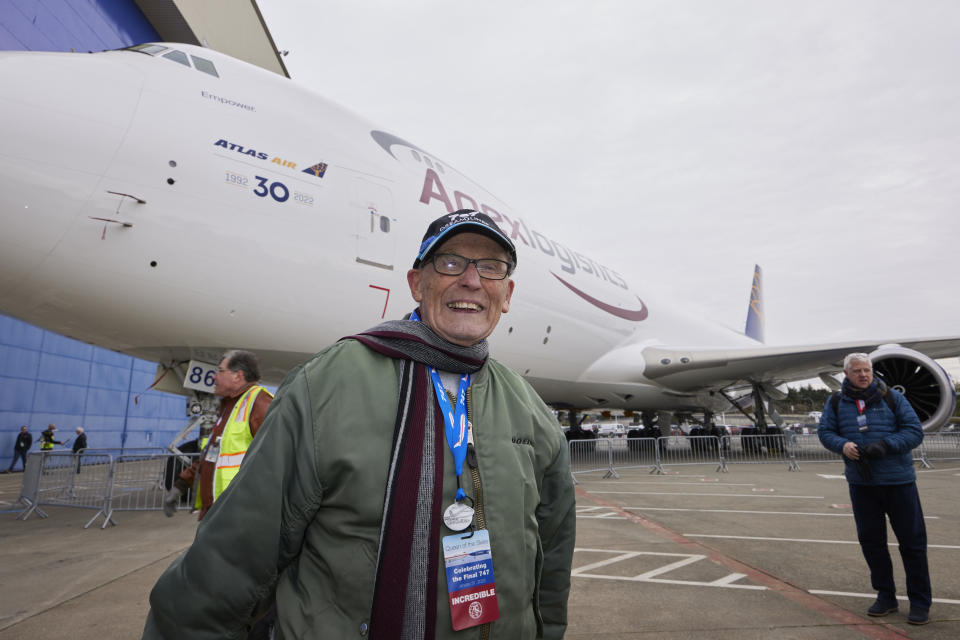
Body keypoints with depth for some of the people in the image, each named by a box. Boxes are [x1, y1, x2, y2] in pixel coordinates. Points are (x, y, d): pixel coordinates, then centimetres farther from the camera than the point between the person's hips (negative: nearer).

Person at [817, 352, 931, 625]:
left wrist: (885, 445, -19)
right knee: (870, 540, 9)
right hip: (861, 483, 2)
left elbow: (915, 431, -4)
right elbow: (825, 431, 6)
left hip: (898, 480, -2)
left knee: (912, 541, 5)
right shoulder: (836, 403, 4)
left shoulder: (891, 397, -2)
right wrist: (842, 445, -15)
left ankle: (920, 602, 20)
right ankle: (886, 596, 26)